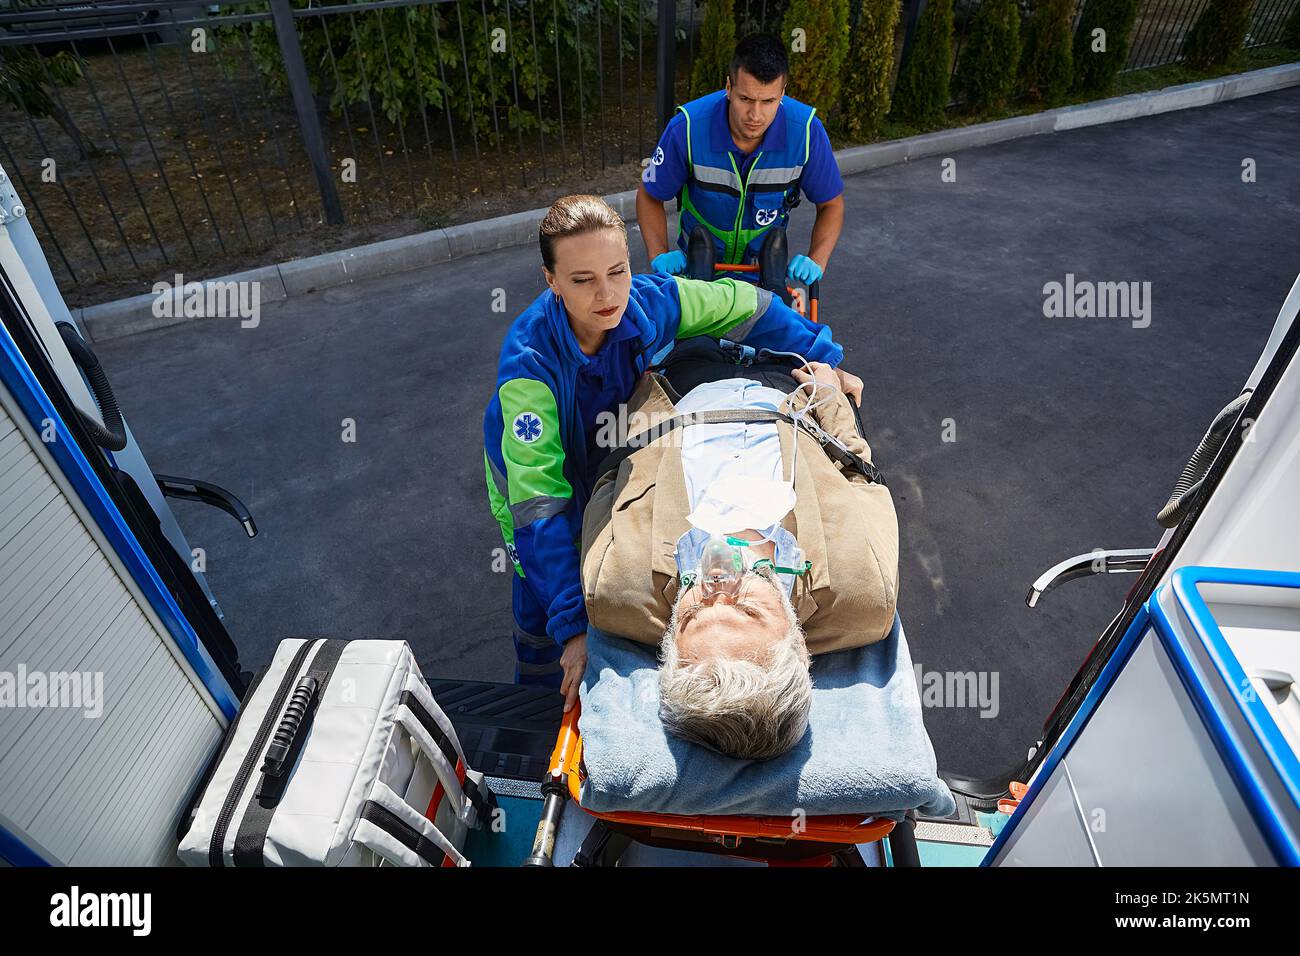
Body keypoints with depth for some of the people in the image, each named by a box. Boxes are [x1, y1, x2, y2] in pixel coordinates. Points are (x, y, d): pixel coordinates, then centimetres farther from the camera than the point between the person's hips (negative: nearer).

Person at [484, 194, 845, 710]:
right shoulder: (529, 362, -41)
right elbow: (538, 502, -44)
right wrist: (573, 624, -49)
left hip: (617, 453, 4)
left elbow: (743, 303, -12)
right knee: (542, 598, 0)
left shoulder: (649, 300, -31)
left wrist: (824, 360, -11)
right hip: (530, 463, -3)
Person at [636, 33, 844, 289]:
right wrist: (660, 255, -24)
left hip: (766, 265, 1)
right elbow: (649, 195, -9)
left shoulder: (807, 131, -21)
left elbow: (831, 204, -6)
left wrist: (816, 262, -23)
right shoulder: (688, 127, -25)